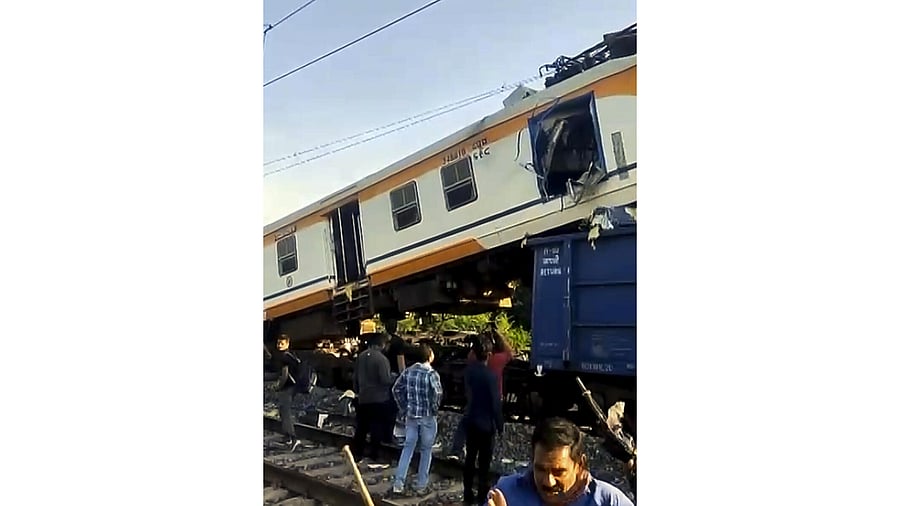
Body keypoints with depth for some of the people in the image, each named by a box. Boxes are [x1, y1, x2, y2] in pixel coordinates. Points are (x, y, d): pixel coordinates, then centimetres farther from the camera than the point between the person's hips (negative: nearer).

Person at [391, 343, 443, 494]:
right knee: (425, 450, 9)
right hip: (428, 417, -4)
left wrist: (404, 407, 12)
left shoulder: (408, 371, 1)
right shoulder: (432, 374, -15)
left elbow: (397, 389, 5)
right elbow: (437, 394, -24)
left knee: (407, 448, 12)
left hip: (411, 415, 4)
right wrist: (434, 409, -6)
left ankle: (398, 483, 10)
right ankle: (421, 485, 17)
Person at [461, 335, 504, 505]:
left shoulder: (468, 370, -3)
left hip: (470, 420, 6)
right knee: (484, 461, 6)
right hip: (485, 423, -6)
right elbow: (495, 403, -16)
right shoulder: (490, 375, -21)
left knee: (470, 458, 14)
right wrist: (500, 425, -8)